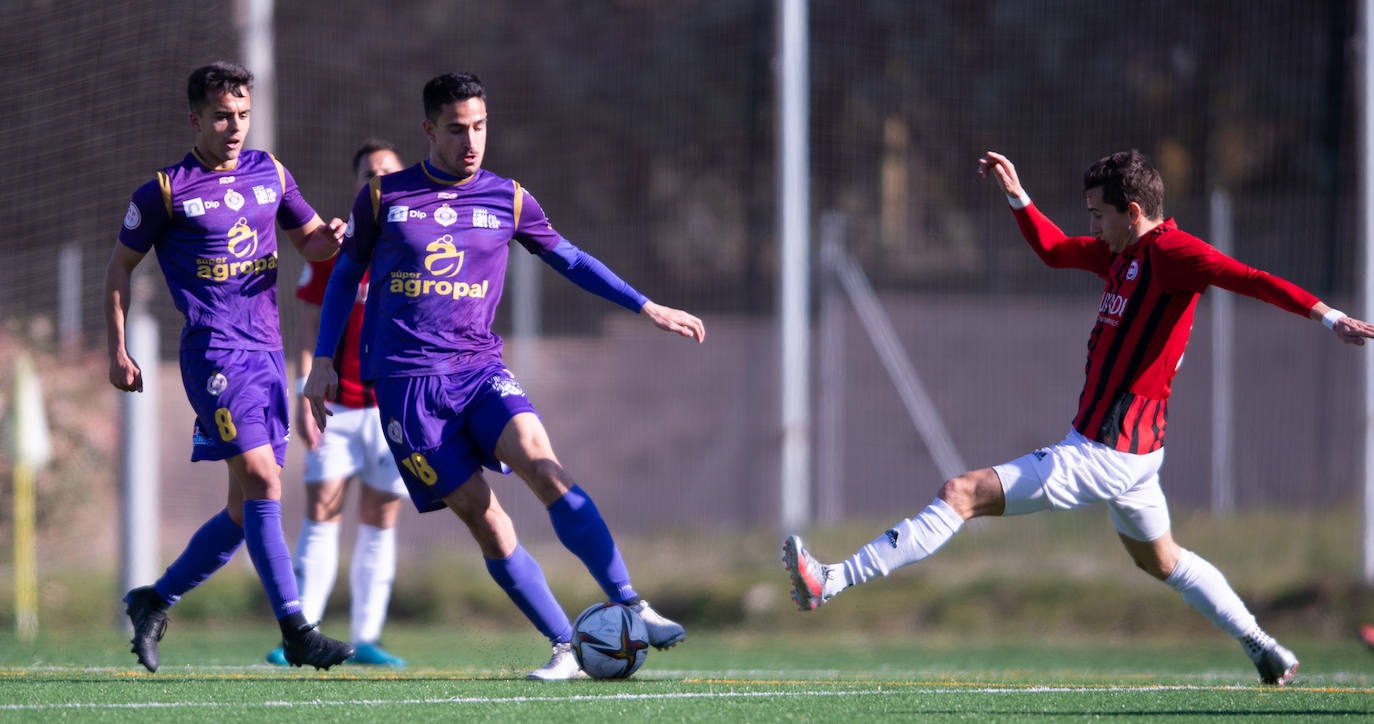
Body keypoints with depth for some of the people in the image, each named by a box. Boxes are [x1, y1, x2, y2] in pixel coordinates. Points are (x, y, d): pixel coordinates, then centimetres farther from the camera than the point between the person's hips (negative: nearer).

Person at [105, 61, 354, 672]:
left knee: (247, 509, 6)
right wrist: (118, 352, 4)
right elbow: (120, 266, 8)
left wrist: (328, 238, -1)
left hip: (267, 352, 6)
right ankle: (295, 631, -21)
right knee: (261, 479, -19)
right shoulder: (165, 191, -1)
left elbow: (308, 242, 23)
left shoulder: (269, 174, 13)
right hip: (214, 349, -6)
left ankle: (155, 602, 23)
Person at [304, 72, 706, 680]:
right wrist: (324, 361, 9)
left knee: (543, 468, -23)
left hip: (480, 368, 1)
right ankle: (566, 648, -5)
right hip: (406, 382, -1)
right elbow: (345, 274, 14)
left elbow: (569, 260, 19)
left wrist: (647, 308, 15)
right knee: (482, 517, -9)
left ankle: (632, 608, -26)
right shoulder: (383, 197, 3)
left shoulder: (508, 200, 7)